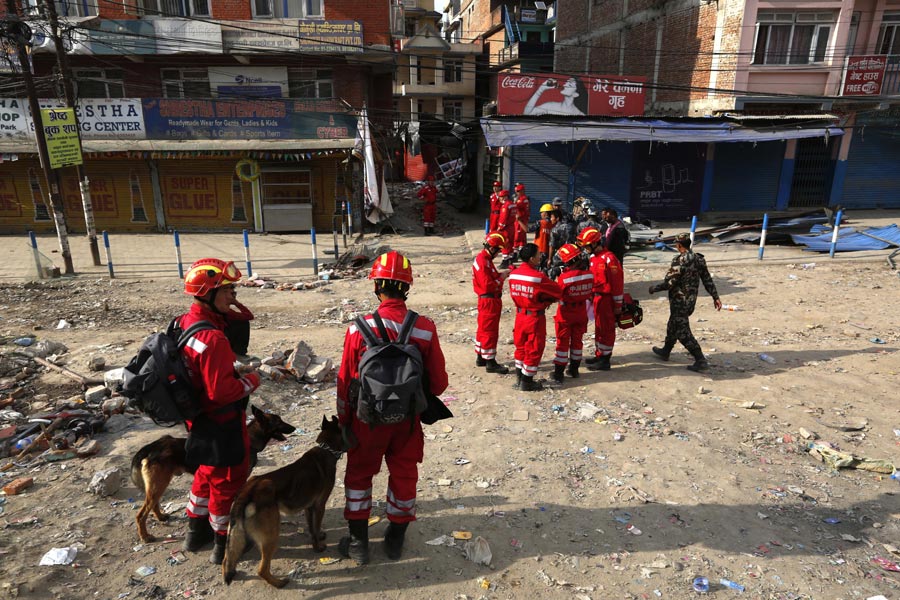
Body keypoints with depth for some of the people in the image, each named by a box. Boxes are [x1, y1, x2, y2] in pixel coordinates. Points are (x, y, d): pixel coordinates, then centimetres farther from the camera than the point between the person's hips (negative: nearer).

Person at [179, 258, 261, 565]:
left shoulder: (185, 322, -2)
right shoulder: (213, 339, -31)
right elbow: (221, 391, -30)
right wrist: (250, 381, -13)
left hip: (200, 420, 9)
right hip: (222, 424, -9)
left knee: (207, 473, 28)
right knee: (228, 480, 10)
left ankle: (196, 531, 44)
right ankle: (224, 542, 28)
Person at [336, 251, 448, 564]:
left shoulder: (359, 329, -18)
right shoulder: (425, 329, -15)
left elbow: (345, 382, -9)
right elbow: (438, 382, -8)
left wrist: (344, 420, 6)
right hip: (408, 420, 1)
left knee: (359, 474, 20)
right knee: (404, 475, 21)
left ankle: (358, 542, 31)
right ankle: (396, 539, 37)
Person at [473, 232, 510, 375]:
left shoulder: (483, 259, 11)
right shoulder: (483, 262, -21)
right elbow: (488, 285, -25)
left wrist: (501, 274, -2)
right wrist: (501, 278, -14)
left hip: (486, 300, 11)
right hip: (489, 300, -11)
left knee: (483, 329, 18)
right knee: (490, 331, -3)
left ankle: (480, 357, 29)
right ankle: (490, 362, 5)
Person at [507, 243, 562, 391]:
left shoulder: (513, 274, -3)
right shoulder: (538, 277, -22)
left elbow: (514, 294, 6)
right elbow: (558, 291, -13)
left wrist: (540, 299, 4)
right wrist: (547, 300, 6)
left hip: (520, 315, 6)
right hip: (535, 317, -6)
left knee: (521, 346, 19)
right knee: (534, 349, 7)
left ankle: (519, 378, 29)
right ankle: (527, 382, 15)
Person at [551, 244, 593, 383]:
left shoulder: (564, 277, -26)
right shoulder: (589, 274, -11)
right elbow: (590, 293, 0)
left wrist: (556, 276, -8)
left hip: (566, 314, -4)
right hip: (581, 312, 4)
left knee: (563, 342, 7)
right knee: (577, 340, 18)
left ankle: (558, 373, 11)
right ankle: (574, 369, 30)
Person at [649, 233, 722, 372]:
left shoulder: (679, 261, -21)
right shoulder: (699, 259, 3)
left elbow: (669, 283, -19)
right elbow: (708, 279, 5)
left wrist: (654, 288, -3)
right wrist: (715, 297, 10)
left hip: (680, 301, -9)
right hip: (691, 300, 9)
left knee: (683, 332, -2)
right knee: (673, 325, 23)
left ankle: (701, 361, -4)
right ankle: (665, 351, 39)